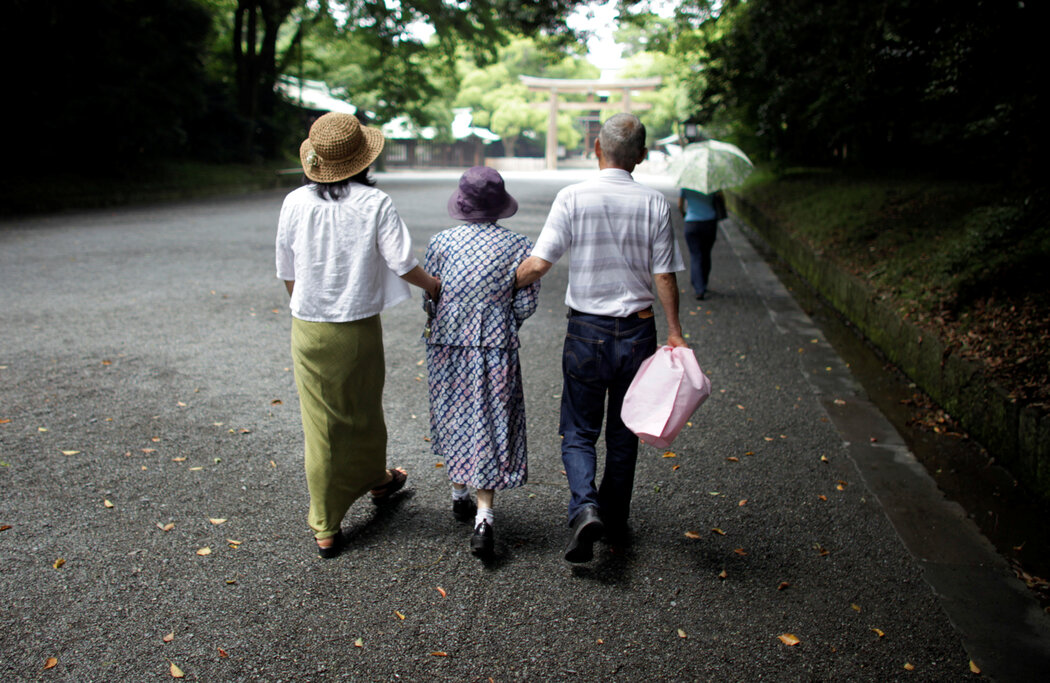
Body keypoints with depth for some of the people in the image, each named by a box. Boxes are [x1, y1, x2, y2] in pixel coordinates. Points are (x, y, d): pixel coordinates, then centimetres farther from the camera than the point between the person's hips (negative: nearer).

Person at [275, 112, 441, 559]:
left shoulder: (295, 203, -2)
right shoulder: (375, 203, -10)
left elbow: (287, 272, 6)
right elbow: (402, 262, -14)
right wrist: (431, 285, 6)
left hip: (308, 331, 2)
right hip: (358, 329, -1)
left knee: (319, 425, 8)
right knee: (364, 413, 21)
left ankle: (325, 529, 15)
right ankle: (375, 479, 48)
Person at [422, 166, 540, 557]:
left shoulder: (442, 242, -3)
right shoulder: (519, 247, -5)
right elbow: (526, 304, -3)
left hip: (447, 346, 2)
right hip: (495, 349, -2)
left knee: (454, 420, 18)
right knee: (490, 426, 3)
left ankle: (459, 495, 34)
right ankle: (484, 515, -4)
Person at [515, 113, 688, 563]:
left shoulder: (573, 197, -9)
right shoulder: (654, 204, -4)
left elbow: (539, 263, -14)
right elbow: (665, 276, -3)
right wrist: (675, 333, 4)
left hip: (587, 331, -2)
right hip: (638, 331, 2)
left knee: (578, 432, 10)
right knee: (624, 433, 17)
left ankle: (585, 506, -12)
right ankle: (616, 522, 28)